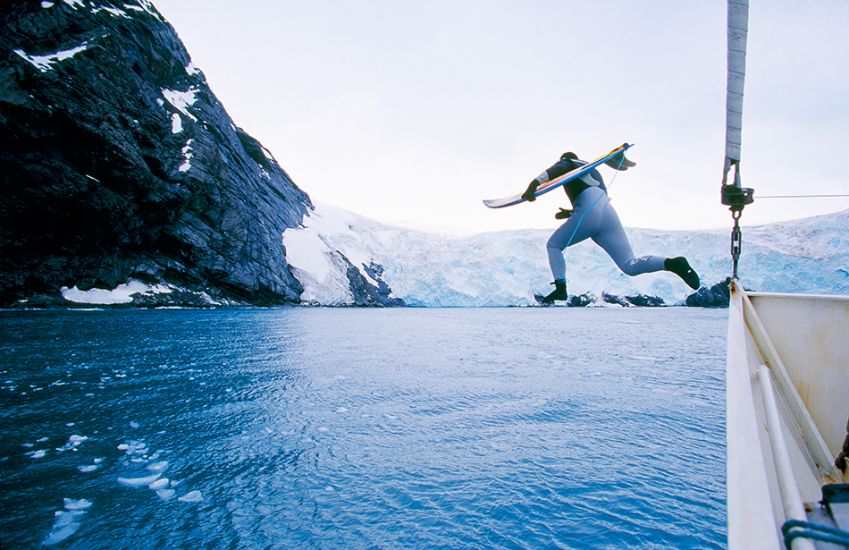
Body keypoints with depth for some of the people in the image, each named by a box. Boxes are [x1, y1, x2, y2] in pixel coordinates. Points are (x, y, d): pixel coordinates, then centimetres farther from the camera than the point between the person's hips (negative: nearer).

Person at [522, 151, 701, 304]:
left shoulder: (567, 163, 19)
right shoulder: (594, 172, 40)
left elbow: (556, 169, -7)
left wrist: (535, 182, -22)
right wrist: (571, 213, 43)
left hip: (589, 213, -6)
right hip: (609, 213, 7)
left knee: (553, 245, 12)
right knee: (630, 266, 2)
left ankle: (560, 288, -5)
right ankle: (672, 263, -20)